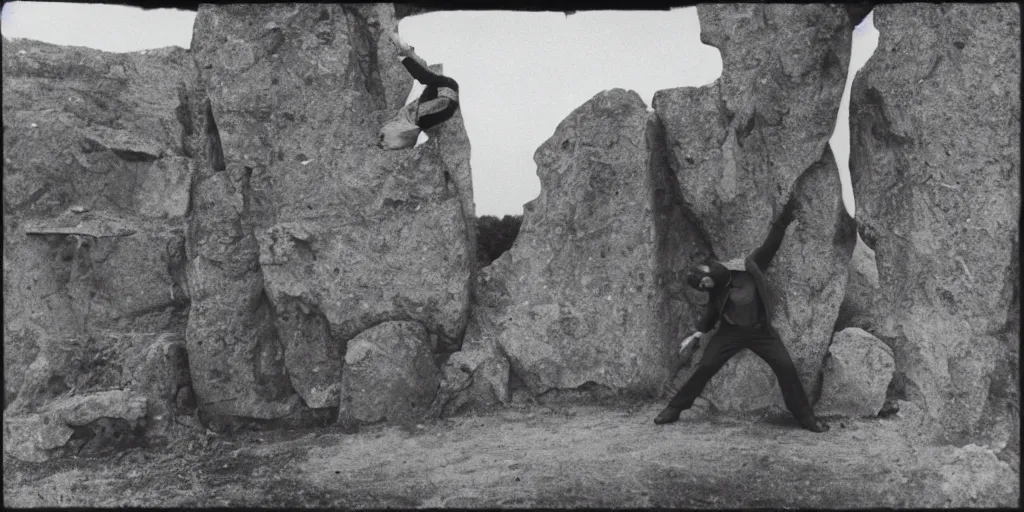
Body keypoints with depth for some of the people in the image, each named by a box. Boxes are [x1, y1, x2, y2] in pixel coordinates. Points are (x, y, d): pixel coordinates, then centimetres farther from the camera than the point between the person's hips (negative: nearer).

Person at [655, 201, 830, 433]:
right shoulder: (717, 288, -7)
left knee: (786, 367, -8)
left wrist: (783, 219, -21)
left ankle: (805, 416, 8)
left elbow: (771, 245, -12)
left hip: (760, 330, 0)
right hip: (730, 331, 0)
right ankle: (674, 408, 5)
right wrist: (697, 335, -1)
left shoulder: (751, 266, -13)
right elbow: (712, 313, 6)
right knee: (705, 367, -7)